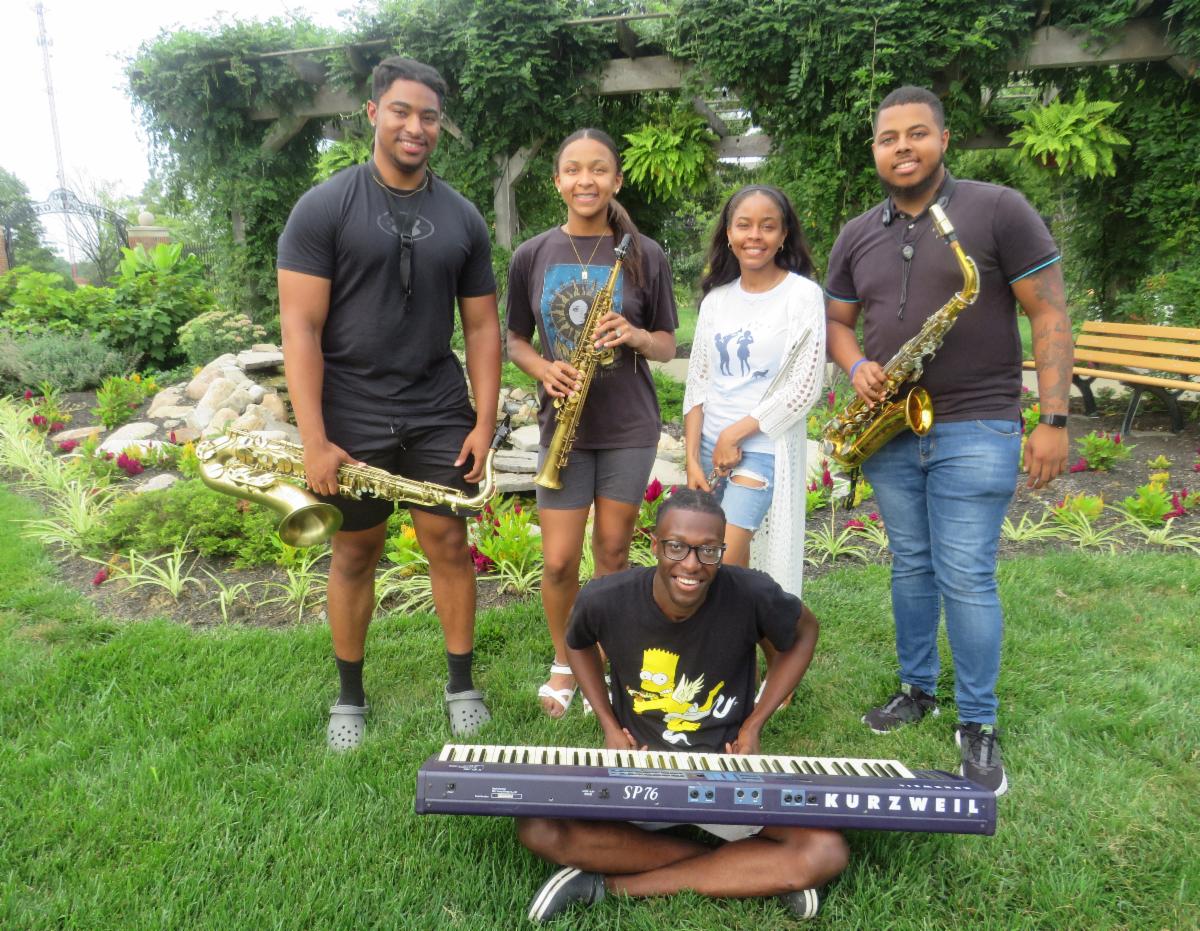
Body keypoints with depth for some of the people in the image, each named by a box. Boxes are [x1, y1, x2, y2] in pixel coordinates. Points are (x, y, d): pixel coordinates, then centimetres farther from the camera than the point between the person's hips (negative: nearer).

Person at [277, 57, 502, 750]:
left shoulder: (462, 218, 5)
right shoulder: (323, 208, -6)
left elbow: (482, 326, 6)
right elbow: (301, 329, -10)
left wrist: (485, 422, -2)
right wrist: (314, 441, -15)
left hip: (438, 416, 3)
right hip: (352, 421, -2)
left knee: (450, 544, 6)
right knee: (355, 555, 10)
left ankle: (462, 684, 24)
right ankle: (351, 695, 28)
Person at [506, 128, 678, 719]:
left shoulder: (644, 256, -1)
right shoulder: (532, 256, 2)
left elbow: (668, 346, 5)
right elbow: (515, 339, 9)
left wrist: (637, 336, -18)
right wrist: (544, 370, -12)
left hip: (629, 427, 0)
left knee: (613, 550, 8)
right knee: (559, 560, -1)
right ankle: (563, 663, 25)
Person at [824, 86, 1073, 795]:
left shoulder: (999, 209, -5)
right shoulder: (857, 237, 8)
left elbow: (1050, 314, -6)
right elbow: (838, 321, 16)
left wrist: (1055, 420, -11)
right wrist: (857, 367, -7)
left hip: (975, 430, -4)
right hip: (890, 430, 5)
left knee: (965, 578, -3)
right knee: (911, 566, 14)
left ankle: (979, 725, 14)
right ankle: (918, 689, 31)